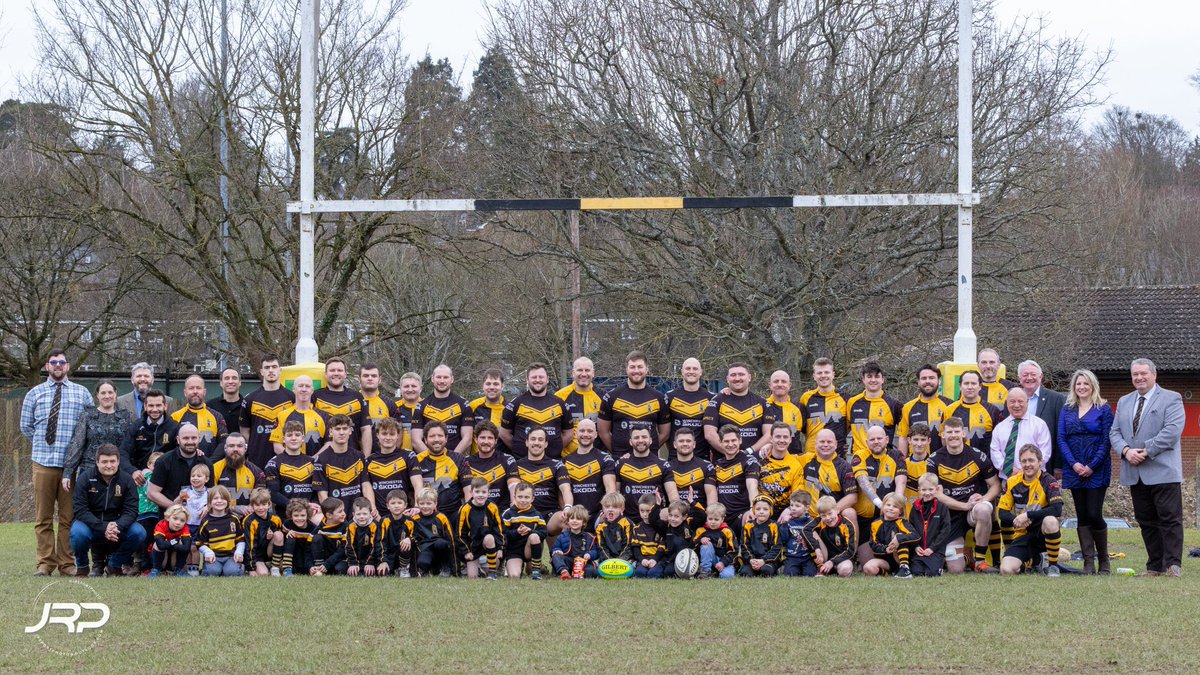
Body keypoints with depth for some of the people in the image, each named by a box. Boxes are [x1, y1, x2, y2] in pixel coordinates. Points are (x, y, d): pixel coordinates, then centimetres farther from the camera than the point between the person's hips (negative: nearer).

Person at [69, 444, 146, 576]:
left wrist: (118, 526, -32)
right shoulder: (86, 477, -11)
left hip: (117, 525, 2)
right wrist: (103, 528, -31)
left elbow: (131, 510, -10)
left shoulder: (126, 480, -5)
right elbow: (80, 510, -18)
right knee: (78, 533, -36)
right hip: (91, 524, -2)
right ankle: (82, 567, -3)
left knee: (139, 533, -24)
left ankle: (114, 566, 2)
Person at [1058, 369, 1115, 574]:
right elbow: (1061, 439, 5)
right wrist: (1074, 464, -9)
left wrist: (1092, 466, -13)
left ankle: (1103, 561, 5)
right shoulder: (1067, 410, 12)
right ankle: (1088, 563, 4)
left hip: (1097, 471, -4)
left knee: (1094, 515, -9)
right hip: (1074, 470, 4)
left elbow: (1107, 441, -5)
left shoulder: (1104, 409, 1)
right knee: (1082, 516, 3)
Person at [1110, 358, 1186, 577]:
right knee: (1146, 522, 6)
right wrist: (1126, 450, -7)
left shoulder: (1171, 399, 1)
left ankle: (1173, 565, -7)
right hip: (1135, 474, 6)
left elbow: (1172, 430, -12)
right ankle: (1155, 566, 9)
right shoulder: (1124, 402, 19)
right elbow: (1114, 433, 13)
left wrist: (1146, 452, -16)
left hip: (1163, 472, -5)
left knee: (1170, 519, -7)